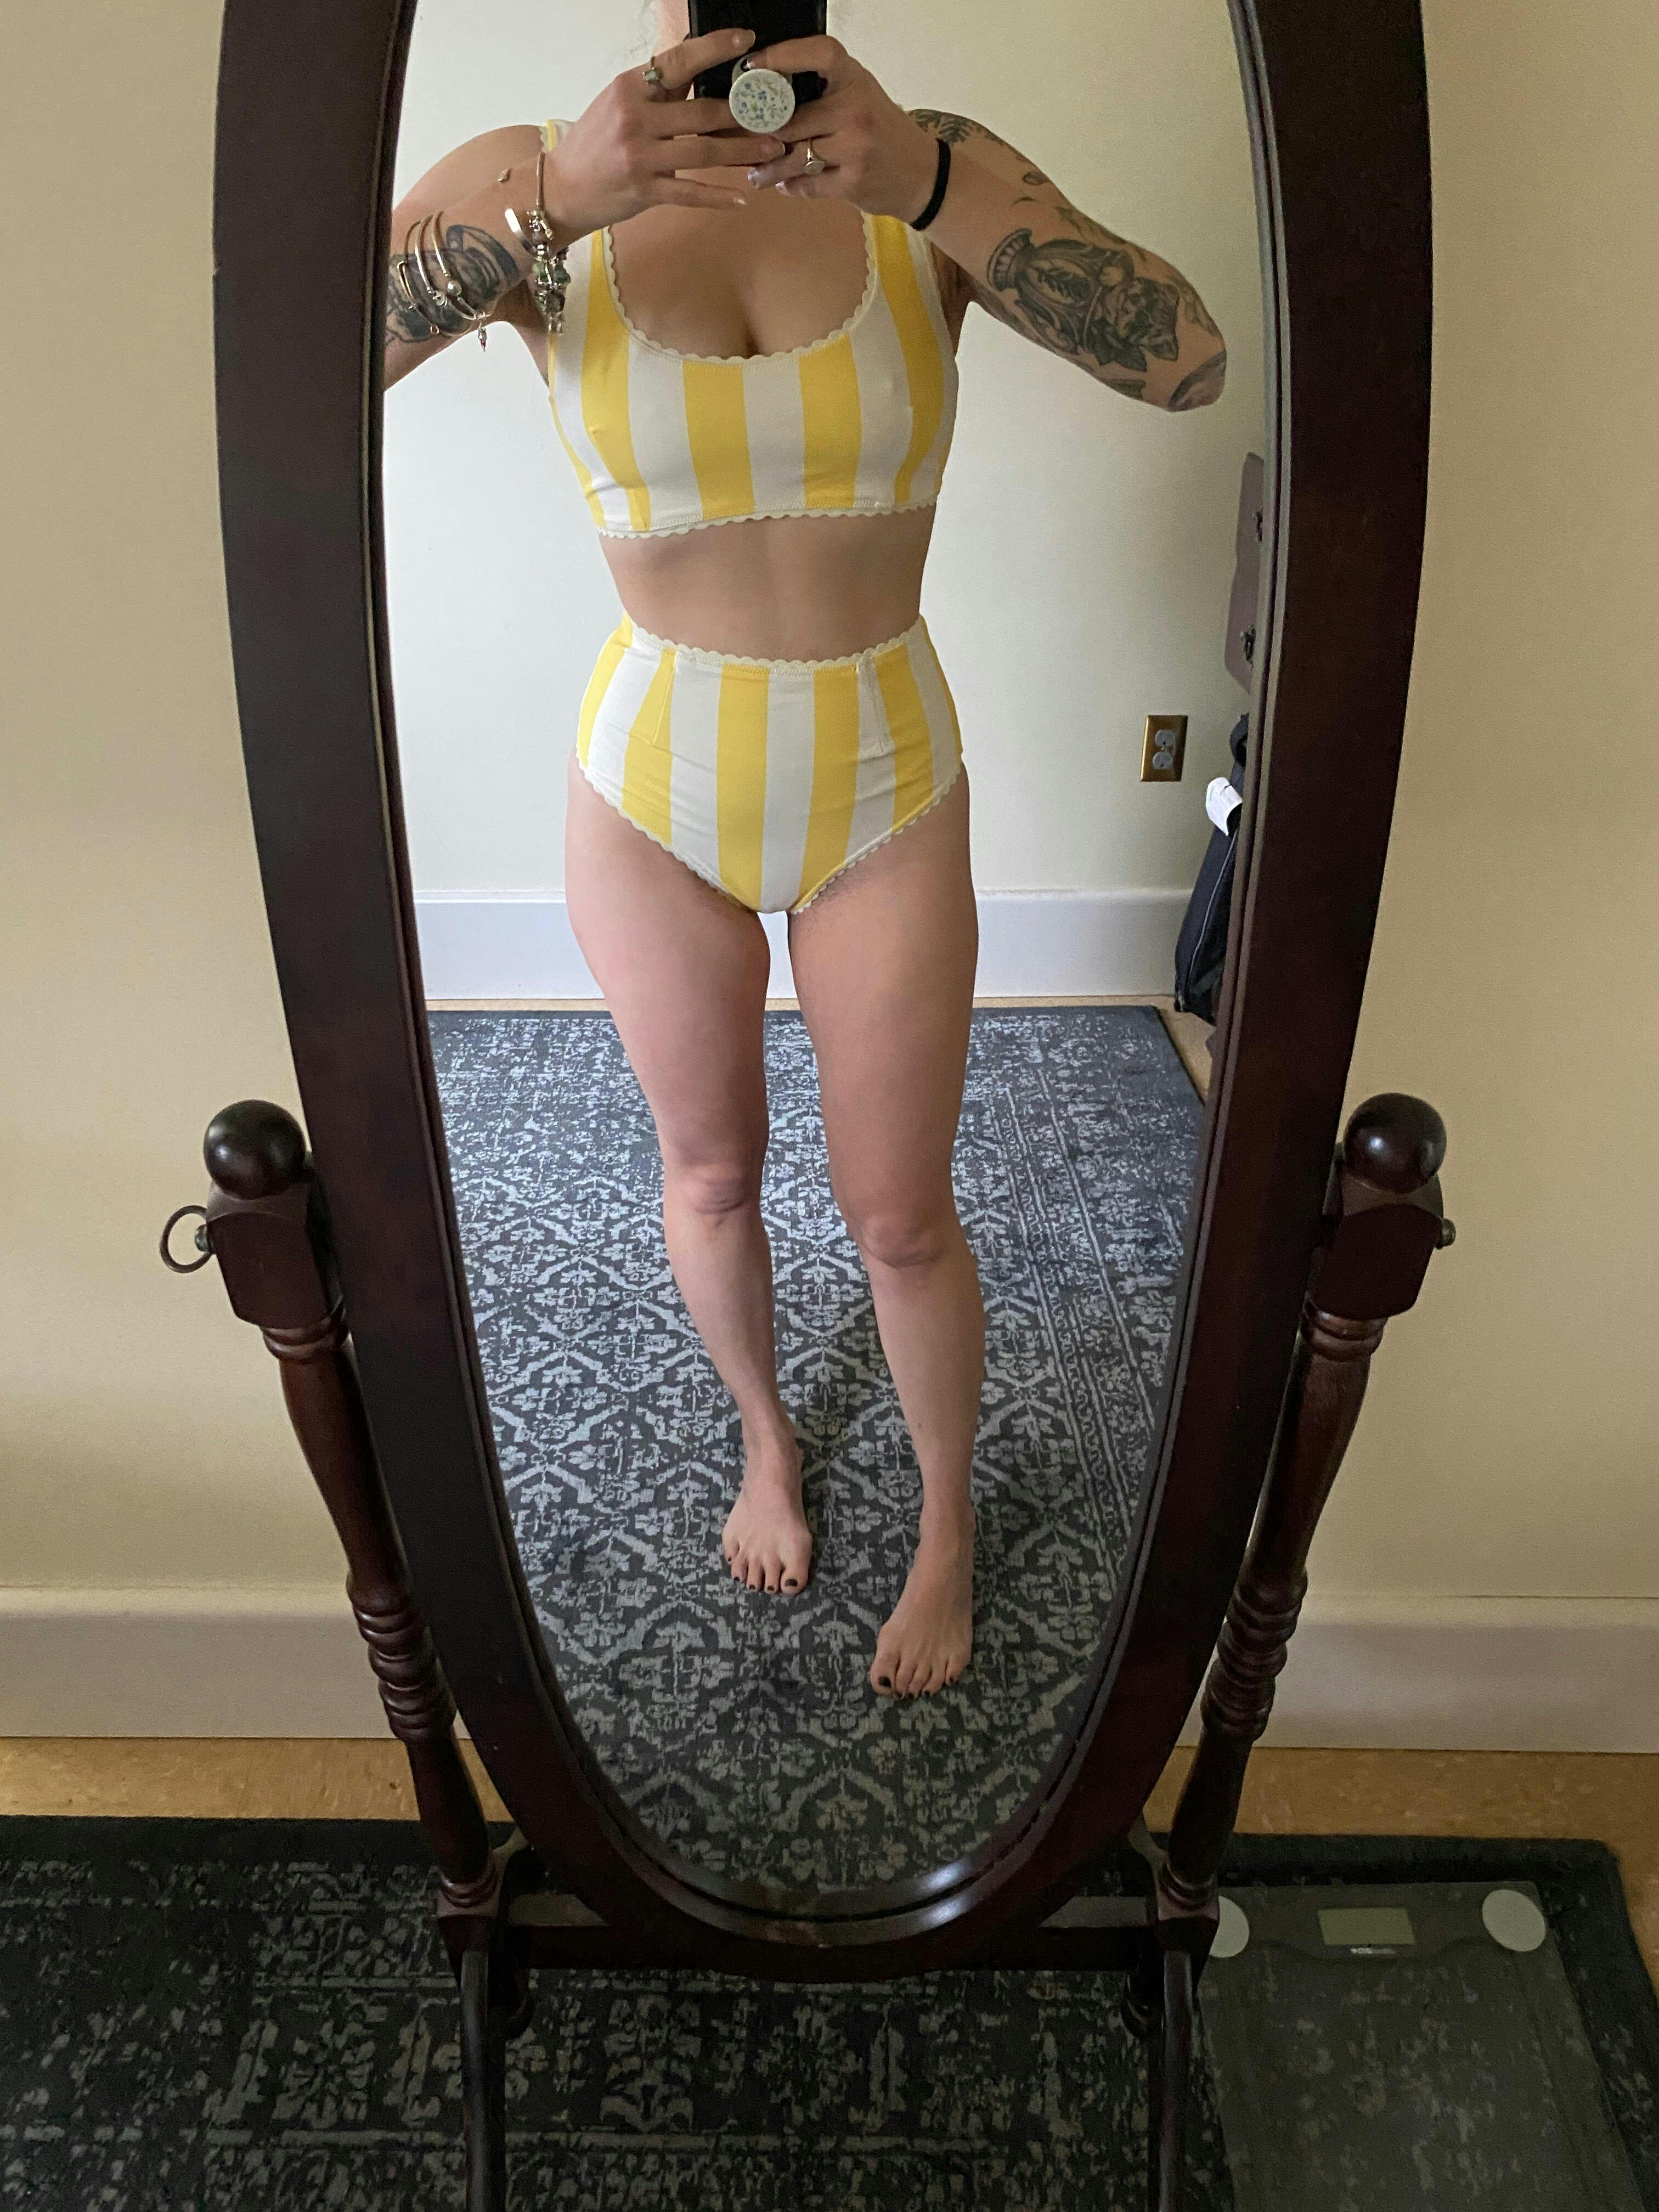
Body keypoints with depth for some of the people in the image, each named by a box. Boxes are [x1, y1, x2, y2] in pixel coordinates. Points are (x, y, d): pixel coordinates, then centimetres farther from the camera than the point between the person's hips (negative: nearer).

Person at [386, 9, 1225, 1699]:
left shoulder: (939, 171, -6)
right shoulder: (533, 179, -7)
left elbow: (1188, 362, -20)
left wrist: (922, 176, -33)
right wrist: (555, 202, -33)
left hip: (886, 795, 0)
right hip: (653, 795, 1)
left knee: (898, 1213, 10)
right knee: (709, 1172, 18)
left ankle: (948, 1519, 39)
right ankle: (766, 1438, 50)